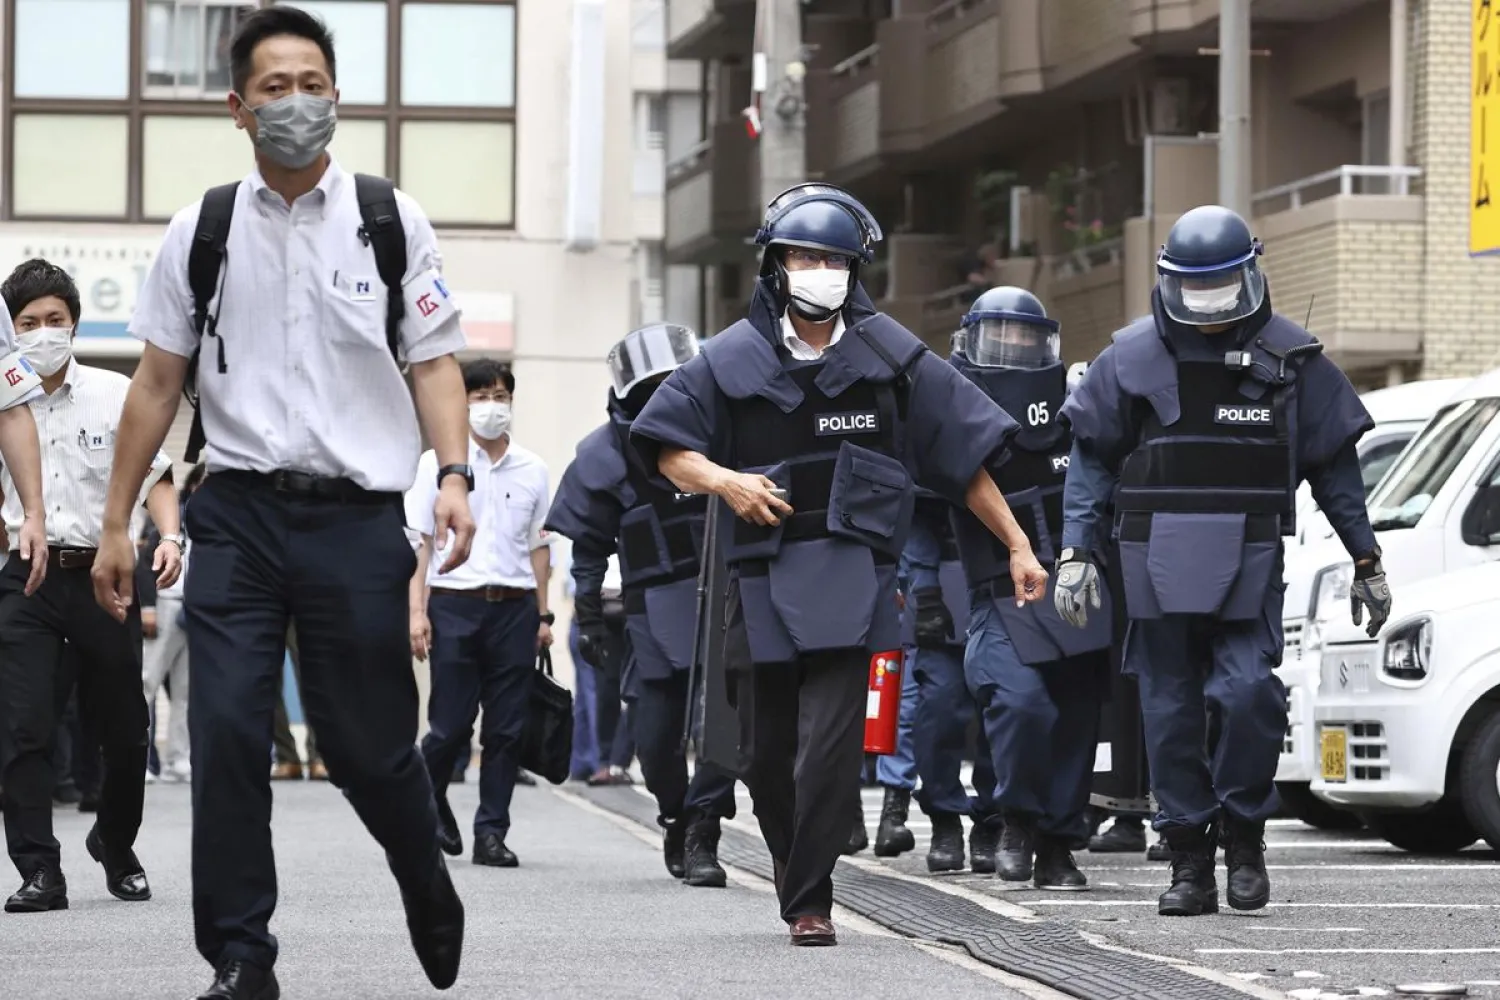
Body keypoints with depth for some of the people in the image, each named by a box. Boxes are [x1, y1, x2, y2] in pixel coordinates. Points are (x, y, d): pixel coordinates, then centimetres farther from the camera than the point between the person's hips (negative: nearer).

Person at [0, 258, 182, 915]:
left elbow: (154, 475, 3)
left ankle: (116, 847, 32)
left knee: (123, 731, 8)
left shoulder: (115, 396, 0)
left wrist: (169, 536, -13)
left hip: (104, 573, 0)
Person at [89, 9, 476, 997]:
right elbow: (159, 380, 11)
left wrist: (454, 476, -11)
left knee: (369, 746, 4)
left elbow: (436, 361, 6)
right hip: (238, 514, 1)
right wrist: (117, 523, 9)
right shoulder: (203, 230, 7)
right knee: (226, 735, -8)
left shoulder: (391, 221, 5)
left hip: (356, 517, -1)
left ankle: (433, 902, 32)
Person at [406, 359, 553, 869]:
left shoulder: (532, 470, 12)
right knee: (451, 725, -3)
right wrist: (416, 611, -5)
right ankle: (428, 806, 22)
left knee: (507, 728, 0)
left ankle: (491, 832, 6)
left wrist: (543, 615, 12)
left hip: (514, 605, 3)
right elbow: (419, 540, 3)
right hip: (454, 602, -3)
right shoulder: (438, 463, 4)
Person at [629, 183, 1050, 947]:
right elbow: (665, 447, 5)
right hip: (763, 577, 1)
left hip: (850, 577, -1)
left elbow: (968, 459, 8)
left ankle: (809, 900, -9)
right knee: (767, 752, 7)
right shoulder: (732, 360, 4)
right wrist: (723, 480, -15)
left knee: (830, 746, -13)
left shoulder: (890, 357, 4)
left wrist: (1018, 547, 7)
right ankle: (792, 863, 33)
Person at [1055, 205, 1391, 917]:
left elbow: (1333, 464, 10)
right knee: (1171, 710, 2)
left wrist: (1367, 560, 11)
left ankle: (1243, 832, 2)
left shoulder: (1290, 356, 4)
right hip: (1158, 559, 1)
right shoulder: (1133, 356, 5)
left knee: (1248, 691, -17)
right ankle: (1189, 864, 9)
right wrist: (1075, 551, 0)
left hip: (1249, 561, -1)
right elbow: (1091, 457, 8)